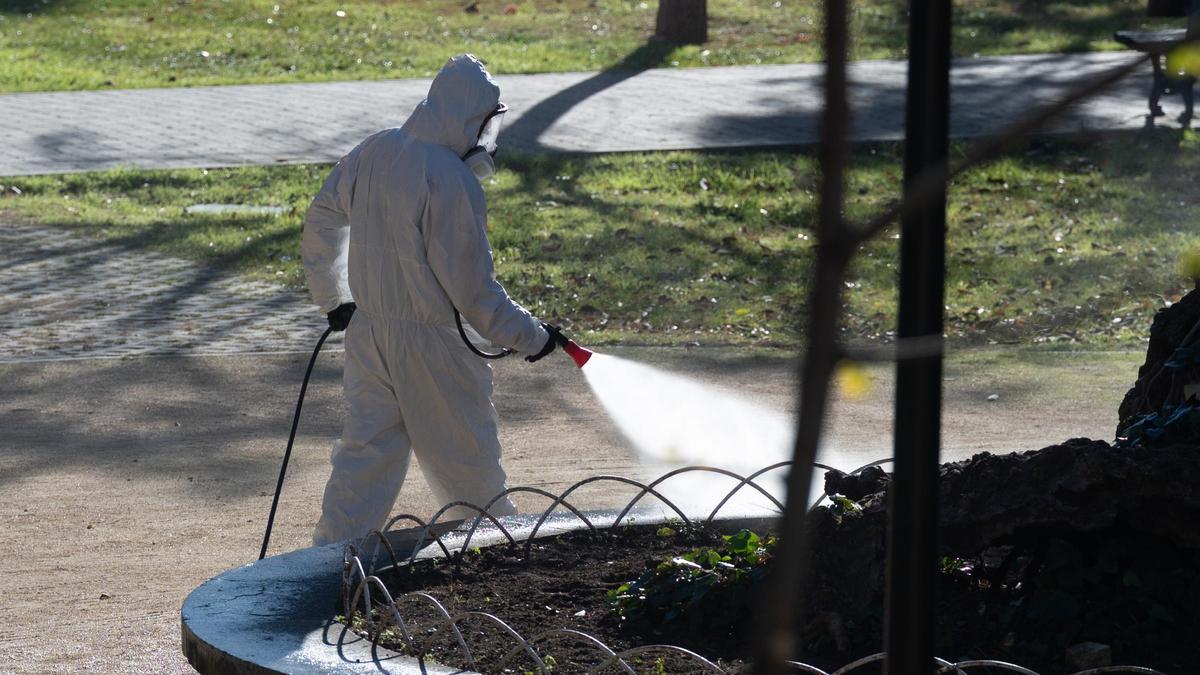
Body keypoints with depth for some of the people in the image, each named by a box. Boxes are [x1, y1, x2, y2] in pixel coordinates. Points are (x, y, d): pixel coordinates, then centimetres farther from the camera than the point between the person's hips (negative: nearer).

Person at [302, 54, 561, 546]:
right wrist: (530, 337, -7)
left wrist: (334, 300, 26)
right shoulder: (452, 181, -21)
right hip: (431, 343, -7)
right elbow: (471, 285, -19)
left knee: (365, 451, 11)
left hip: (367, 332, 7)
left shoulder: (374, 152, 2)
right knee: (467, 458, 12)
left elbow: (320, 223, 14)